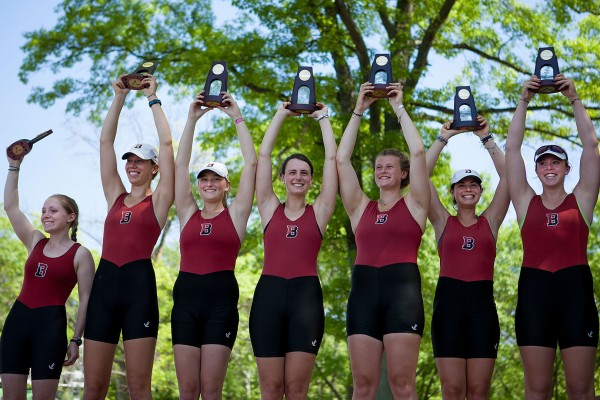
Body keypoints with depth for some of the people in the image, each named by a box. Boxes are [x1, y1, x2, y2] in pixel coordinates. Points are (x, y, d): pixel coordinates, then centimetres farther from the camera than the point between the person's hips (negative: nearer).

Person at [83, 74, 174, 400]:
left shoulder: (158, 200, 6)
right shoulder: (115, 197, 17)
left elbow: (167, 143, 0)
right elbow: (105, 141, 15)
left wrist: (153, 98, 6)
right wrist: (119, 98, 12)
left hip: (139, 286, -4)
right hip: (104, 284, 4)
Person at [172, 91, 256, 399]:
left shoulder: (235, 214, 7)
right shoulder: (188, 214, 14)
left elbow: (251, 164, 2)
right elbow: (180, 165, 10)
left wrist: (237, 118, 2)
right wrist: (192, 119, 7)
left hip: (221, 299, -2)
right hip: (185, 298, 3)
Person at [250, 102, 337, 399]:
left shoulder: (319, 212, 10)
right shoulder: (270, 209, 12)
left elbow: (332, 158, 9)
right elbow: (263, 154, 12)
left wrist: (322, 118, 17)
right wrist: (281, 114, 17)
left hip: (306, 295, -1)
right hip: (269, 293, 1)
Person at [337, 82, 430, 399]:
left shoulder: (414, 204, 10)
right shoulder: (361, 208, 17)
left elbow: (418, 152, 1)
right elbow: (342, 159, 13)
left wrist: (399, 107, 9)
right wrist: (359, 110, 13)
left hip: (402, 288, -3)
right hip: (364, 289, 3)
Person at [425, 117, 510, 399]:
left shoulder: (490, 222, 12)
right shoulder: (443, 223, 10)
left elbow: (507, 176, 5)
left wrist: (486, 139, 5)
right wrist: (443, 138, 4)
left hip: (482, 302, 1)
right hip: (448, 301, -1)